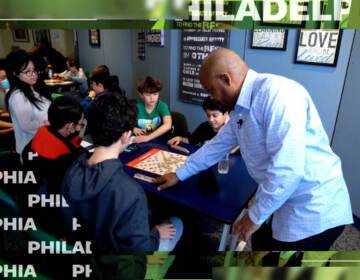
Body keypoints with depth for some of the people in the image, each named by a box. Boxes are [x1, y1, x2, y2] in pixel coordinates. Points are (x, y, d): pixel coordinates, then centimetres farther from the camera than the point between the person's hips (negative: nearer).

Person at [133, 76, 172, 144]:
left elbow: (168, 125, -28)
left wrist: (148, 137, -36)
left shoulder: (162, 106, -10)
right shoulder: (137, 107, -4)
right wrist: (134, 129, -15)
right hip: (141, 142, 1)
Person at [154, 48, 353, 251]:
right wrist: (179, 175, 22)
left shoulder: (276, 93, -26)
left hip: (314, 212, -7)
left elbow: (288, 169, -30)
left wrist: (256, 216, -16)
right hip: (280, 202, 8)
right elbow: (217, 146, 15)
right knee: (261, 243, 20)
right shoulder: (239, 110, 4)